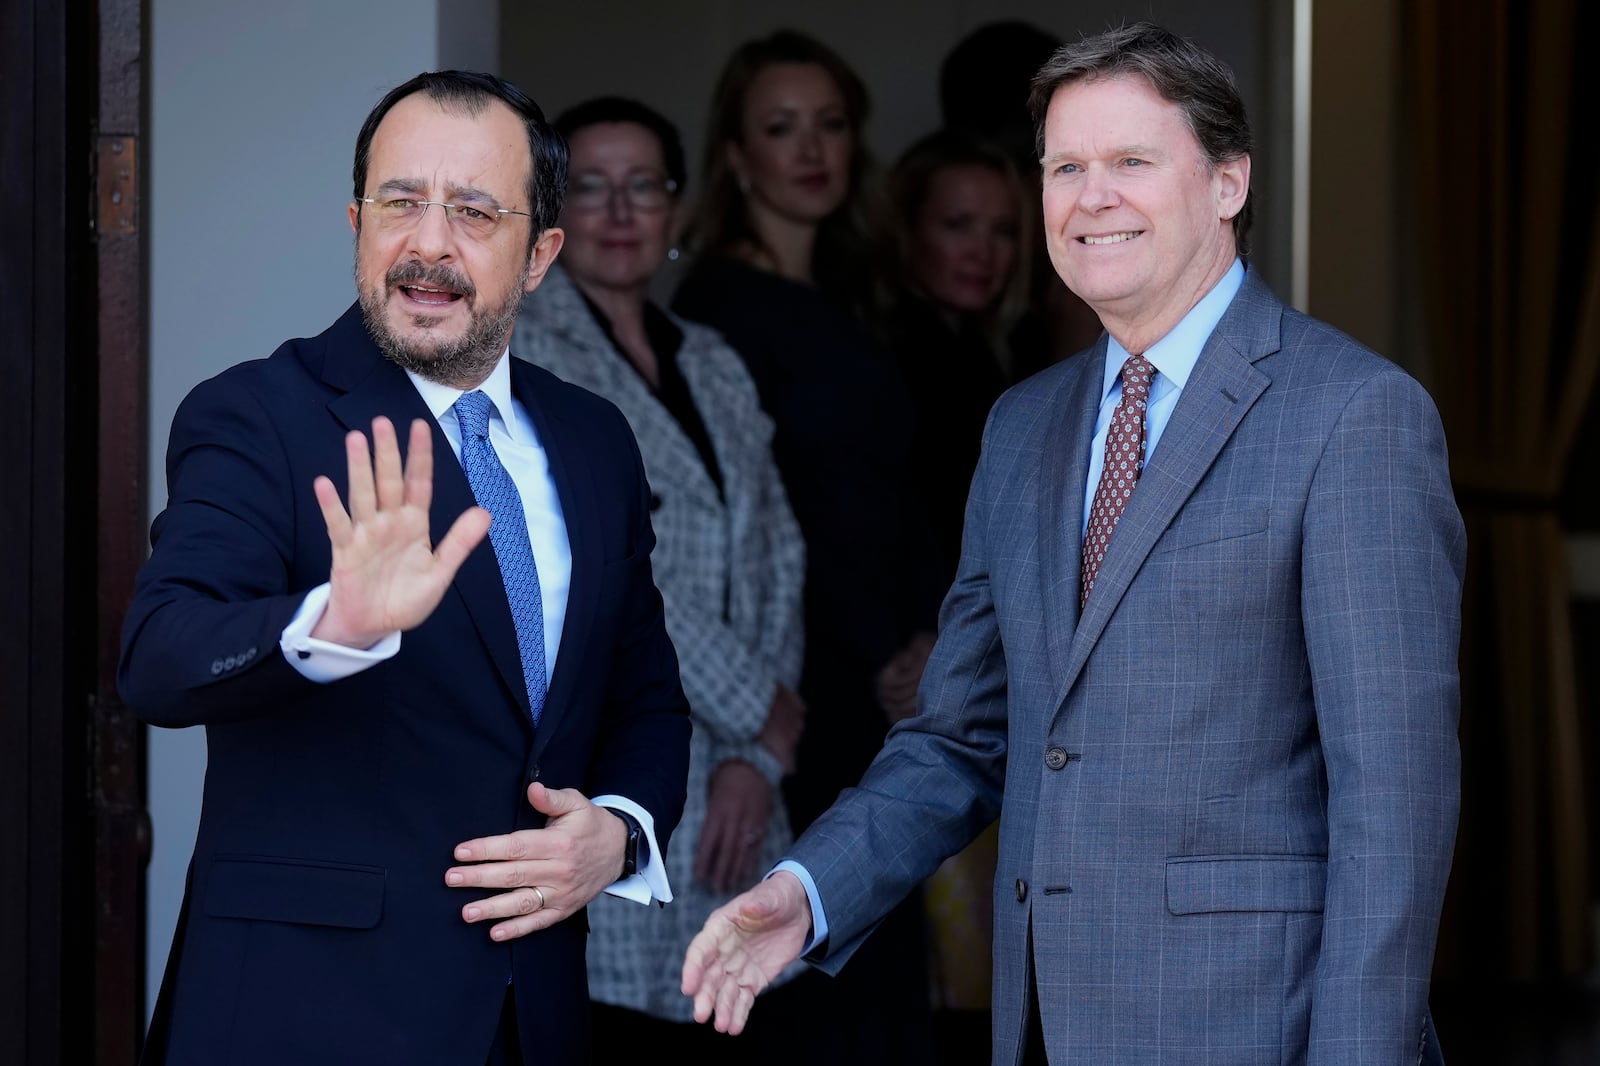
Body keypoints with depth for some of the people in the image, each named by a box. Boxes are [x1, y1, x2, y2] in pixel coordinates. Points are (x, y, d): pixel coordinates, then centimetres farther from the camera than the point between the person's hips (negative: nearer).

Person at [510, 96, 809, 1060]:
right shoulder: (519, 353, -2)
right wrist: (763, 708, -6)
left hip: (721, 803, 6)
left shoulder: (716, 368, 18)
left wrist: (756, 759, -3)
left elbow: (777, 568, 12)